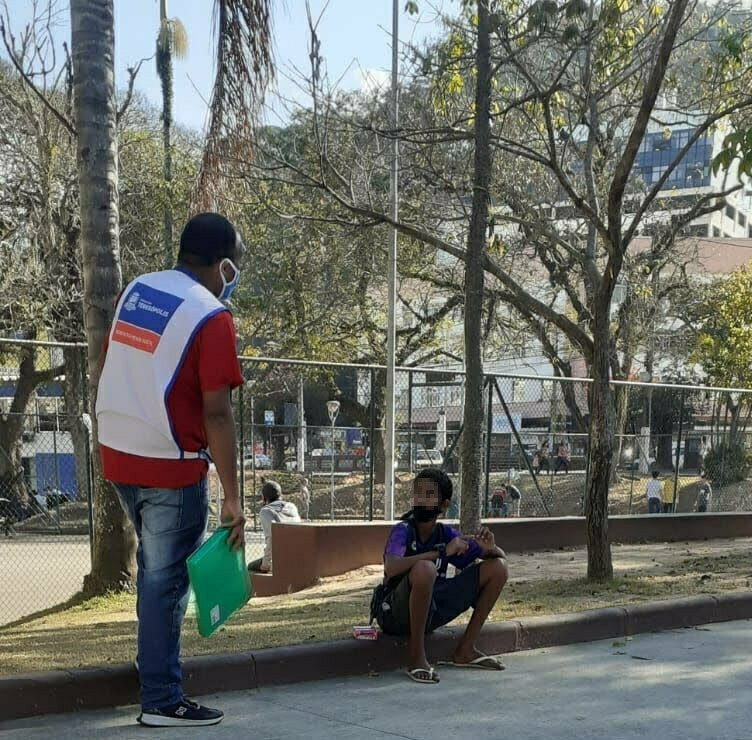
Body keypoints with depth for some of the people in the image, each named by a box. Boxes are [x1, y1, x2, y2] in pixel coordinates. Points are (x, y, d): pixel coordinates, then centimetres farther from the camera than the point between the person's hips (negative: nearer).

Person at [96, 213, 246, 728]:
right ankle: (162, 701, 8)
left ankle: (155, 670, 36)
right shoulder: (212, 316, -15)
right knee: (166, 580, 1)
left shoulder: (135, 290, 7)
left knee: (154, 566, 25)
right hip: (172, 467, -7)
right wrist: (232, 496, -16)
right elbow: (216, 414, -19)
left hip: (118, 455, 7)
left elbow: (114, 369, 16)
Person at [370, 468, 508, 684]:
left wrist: (489, 548, -17)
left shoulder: (447, 535, 1)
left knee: (498, 567, 1)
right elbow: (391, 568, -37)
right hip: (395, 614, -6)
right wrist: (442, 552, -36)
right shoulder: (402, 531, -15)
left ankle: (465, 650, 5)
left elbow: (501, 556, 8)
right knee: (425, 568, -38)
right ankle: (416, 655, -19)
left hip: (431, 612, 6)